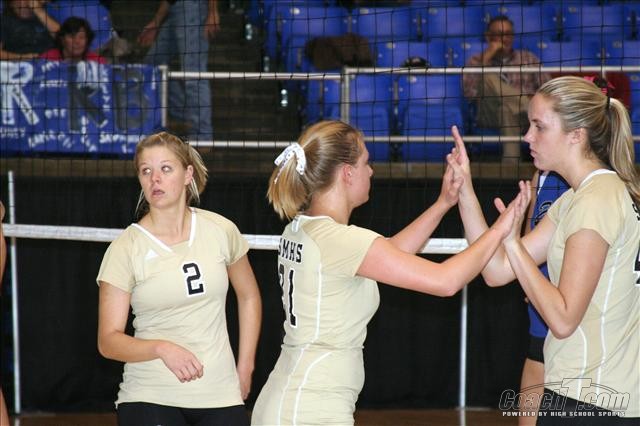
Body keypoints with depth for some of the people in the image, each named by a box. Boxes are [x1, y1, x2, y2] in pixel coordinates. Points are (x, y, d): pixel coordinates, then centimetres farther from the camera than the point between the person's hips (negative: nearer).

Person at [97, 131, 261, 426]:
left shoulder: (220, 230, 2)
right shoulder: (126, 249, -6)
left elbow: (248, 297, 18)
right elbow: (108, 340, -8)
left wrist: (245, 367, 13)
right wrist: (161, 348, -25)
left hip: (220, 398, 3)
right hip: (150, 400, -3)